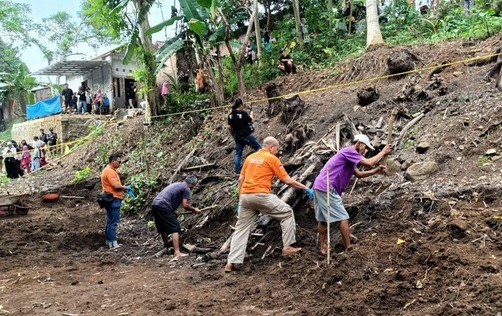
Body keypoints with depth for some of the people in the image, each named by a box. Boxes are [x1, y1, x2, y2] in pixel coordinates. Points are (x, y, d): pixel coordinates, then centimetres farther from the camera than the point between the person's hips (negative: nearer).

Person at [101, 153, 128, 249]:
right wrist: (124, 187, -5)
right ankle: (113, 243, -9)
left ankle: (109, 241, 22)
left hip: (112, 199, 11)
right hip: (113, 199, -11)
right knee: (113, 221, -10)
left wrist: (122, 188, 4)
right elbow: (115, 185, -22)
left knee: (110, 221, 15)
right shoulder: (109, 171, -15)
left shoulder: (110, 170, 18)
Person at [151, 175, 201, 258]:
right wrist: (194, 209, 10)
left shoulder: (177, 184, 27)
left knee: (163, 229, 23)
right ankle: (177, 252, -15)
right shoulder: (186, 189, 1)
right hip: (163, 206, -9)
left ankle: (167, 247, 38)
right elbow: (185, 205, -5)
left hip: (155, 203, 9)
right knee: (175, 229, -7)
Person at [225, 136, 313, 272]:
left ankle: (231, 262, 5)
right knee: (287, 212, 11)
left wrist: (240, 199, 23)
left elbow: (240, 179, 18)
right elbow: (287, 181, -1)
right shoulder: (272, 159, 1)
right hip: (261, 195, -6)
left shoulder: (250, 157, 19)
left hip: (245, 196, 6)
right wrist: (305, 188, 9)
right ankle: (287, 247, 10)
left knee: (241, 228, 11)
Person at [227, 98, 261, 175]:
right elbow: (251, 121, -2)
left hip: (237, 137, 6)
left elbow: (229, 127, 6)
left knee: (238, 154, 13)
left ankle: (237, 171, 11)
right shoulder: (243, 113, -13)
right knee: (259, 148, 7)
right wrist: (251, 115, 18)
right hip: (246, 135, -6)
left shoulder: (230, 115, 3)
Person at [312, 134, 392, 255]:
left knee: (322, 218, 14)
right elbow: (369, 162, -14)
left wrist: (375, 171, 14)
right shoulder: (349, 151, -9)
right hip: (326, 188, -11)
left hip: (319, 187, 11)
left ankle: (323, 247, 21)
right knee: (343, 217, -4)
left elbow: (358, 174, 25)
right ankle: (348, 248, 1)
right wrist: (383, 152, -1)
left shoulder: (350, 157, 23)